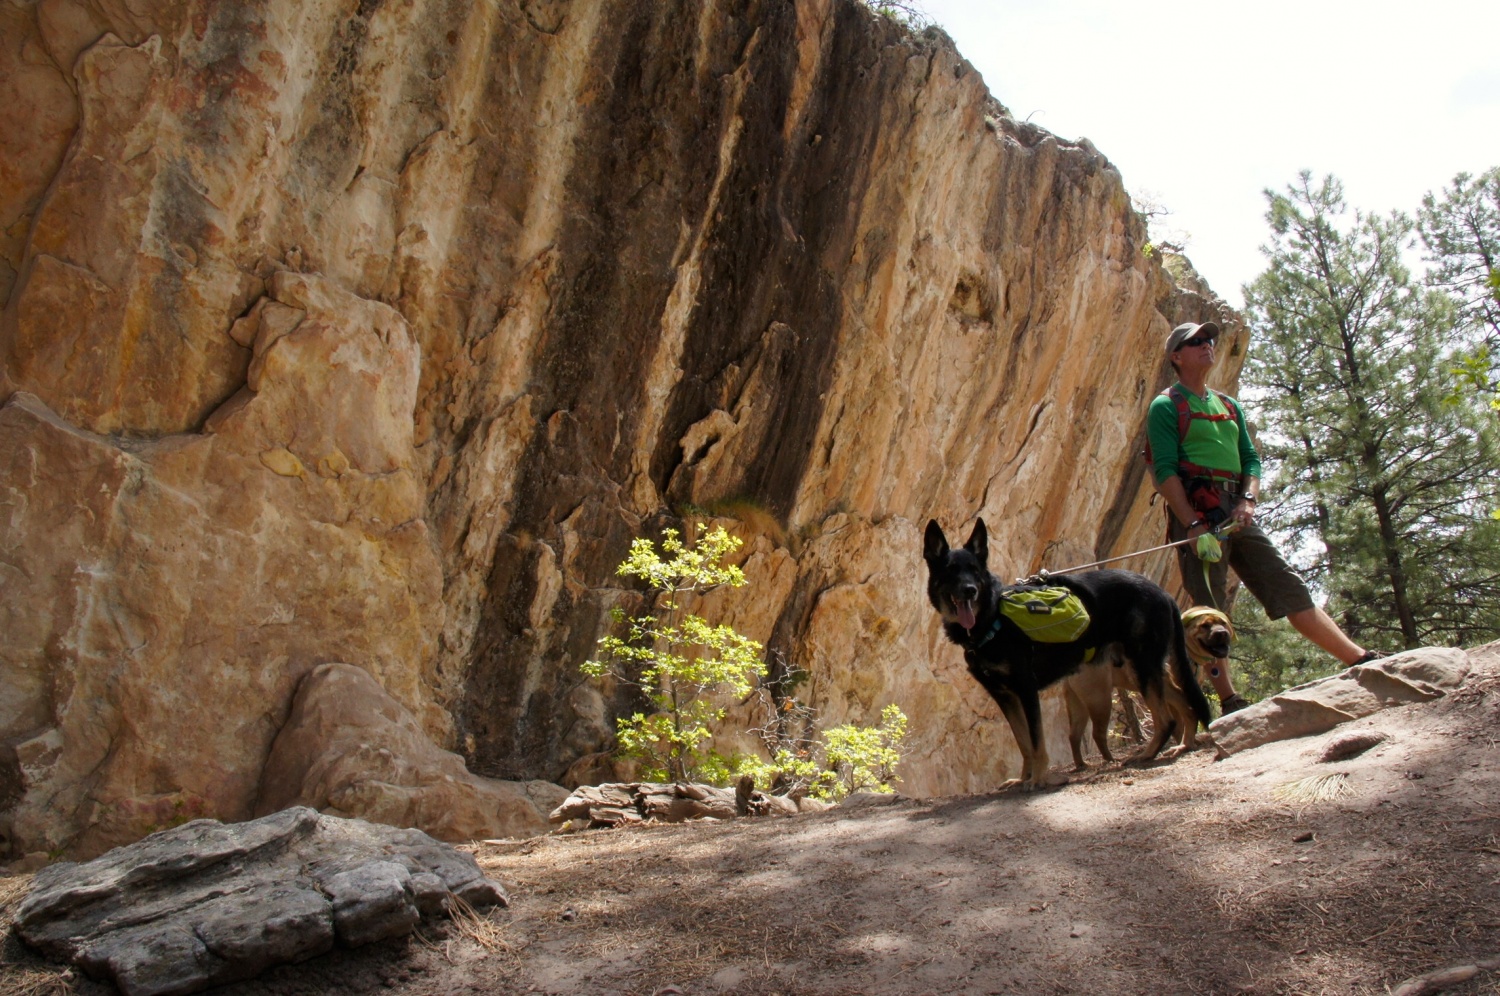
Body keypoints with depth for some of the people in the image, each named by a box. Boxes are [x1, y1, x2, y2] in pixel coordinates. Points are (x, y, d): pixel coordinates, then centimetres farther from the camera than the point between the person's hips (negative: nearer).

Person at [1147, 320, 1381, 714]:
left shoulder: (1229, 405, 23)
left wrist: (1249, 499, -4)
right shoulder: (1166, 406, 2)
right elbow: (1165, 471, -8)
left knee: (1289, 587, 3)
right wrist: (1192, 524, -18)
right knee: (1210, 609, -8)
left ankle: (1363, 661, 4)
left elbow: (1251, 459, 18)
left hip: (1237, 514, 6)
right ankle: (1229, 702, -8)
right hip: (1195, 513, -6)